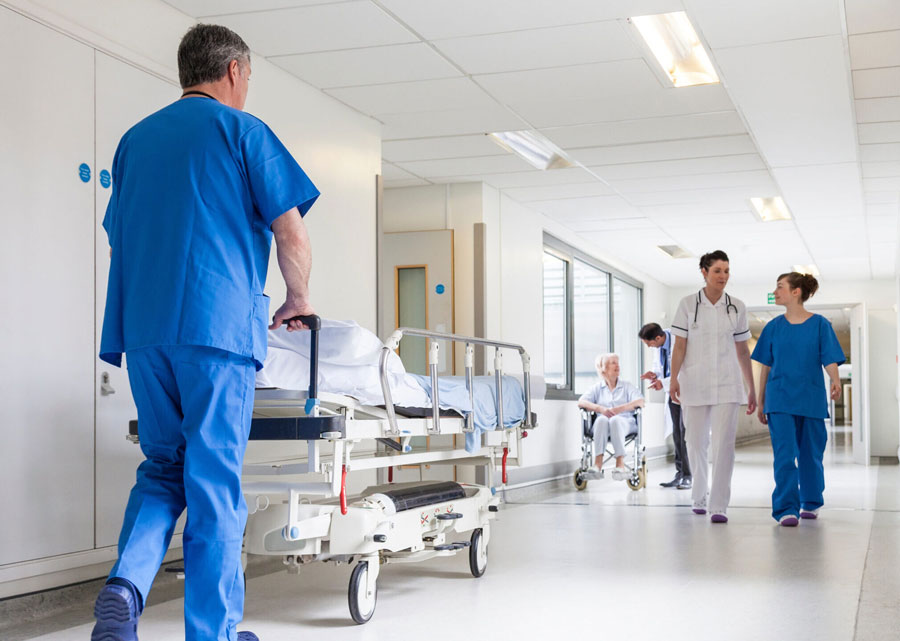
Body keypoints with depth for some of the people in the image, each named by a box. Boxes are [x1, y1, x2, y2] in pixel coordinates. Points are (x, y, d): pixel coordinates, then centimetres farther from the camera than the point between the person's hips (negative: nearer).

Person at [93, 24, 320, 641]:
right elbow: (290, 230, -2)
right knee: (215, 482, 0)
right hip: (218, 325, -5)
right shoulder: (242, 130, 3)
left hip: (142, 328, 5)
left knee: (163, 465, 15)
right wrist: (299, 299, 13)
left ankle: (125, 584, -8)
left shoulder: (135, 138, 20)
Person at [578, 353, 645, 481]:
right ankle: (598, 462, -46)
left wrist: (619, 409, -14)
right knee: (601, 419, -35)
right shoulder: (597, 388, 21)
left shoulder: (627, 386, 21)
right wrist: (601, 409, -14)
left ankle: (620, 464, -47)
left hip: (625, 422, -1)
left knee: (615, 420, -37)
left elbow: (640, 402, 2)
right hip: (602, 426, 1)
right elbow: (581, 402, 4)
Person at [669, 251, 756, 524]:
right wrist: (673, 379, -13)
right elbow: (679, 345, -1)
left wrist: (752, 389, 12)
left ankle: (718, 506, -9)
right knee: (696, 443, 7)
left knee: (724, 443, -10)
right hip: (695, 383, 0)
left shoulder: (736, 307, 7)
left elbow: (742, 351, 12)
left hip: (727, 384, 1)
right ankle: (700, 496, 28)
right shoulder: (688, 304, 2)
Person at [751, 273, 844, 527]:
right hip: (780, 400, 1)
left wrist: (835, 381, -26)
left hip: (811, 400, -1)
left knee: (810, 454, 9)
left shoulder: (820, 324, 1)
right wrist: (761, 402, 12)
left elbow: (830, 360, -5)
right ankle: (786, 509, -11)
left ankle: (811, 503, 27)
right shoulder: (774, 327, 7)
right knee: (784, 454, -10)